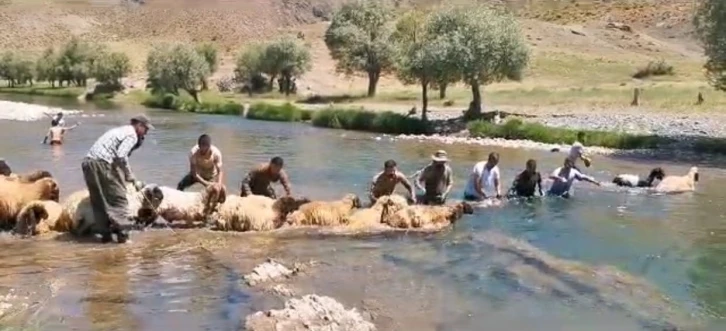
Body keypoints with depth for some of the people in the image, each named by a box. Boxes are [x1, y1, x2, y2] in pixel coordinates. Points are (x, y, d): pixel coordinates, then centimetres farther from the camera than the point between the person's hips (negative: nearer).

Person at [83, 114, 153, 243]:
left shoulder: (120, 130, 29)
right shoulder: (132, 134, 0)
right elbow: (121, 156, -15)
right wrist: (132, 179, -9)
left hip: (87, 162, 9)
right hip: (102, 163, -9)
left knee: (98, 201, 12)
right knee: (119, 198, -3)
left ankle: (105, 233, 12)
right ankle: (120, 231, -11)